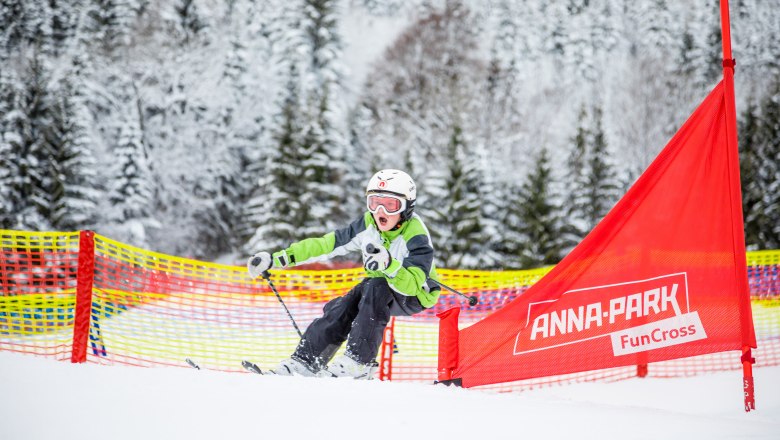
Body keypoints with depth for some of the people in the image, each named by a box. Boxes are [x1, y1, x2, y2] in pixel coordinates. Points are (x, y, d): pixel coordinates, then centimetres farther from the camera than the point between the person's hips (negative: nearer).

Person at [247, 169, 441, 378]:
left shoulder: (416, 237, -29)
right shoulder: (368, 224, -12)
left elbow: (411, 284, -39)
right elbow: (326, 244, -9)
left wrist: (389, 265, -60)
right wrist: (276, 259, -13)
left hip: (416, 295, -6)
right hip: (378, 285, 6)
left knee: (376, 288, -34)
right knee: (341, 309, -19)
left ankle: (359, 361, -33)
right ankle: (305, 361, -14)